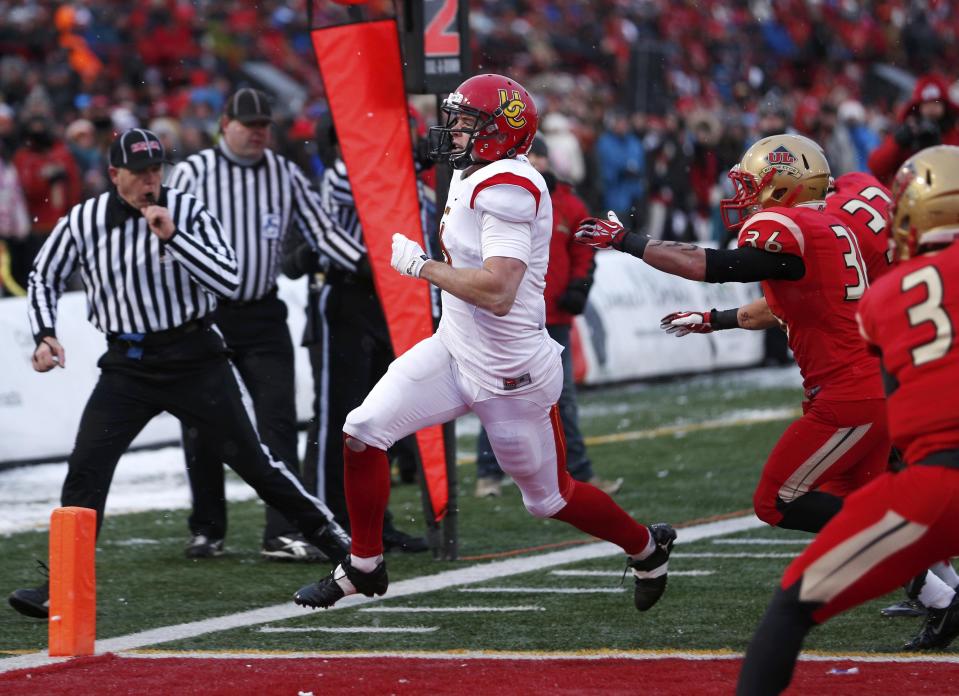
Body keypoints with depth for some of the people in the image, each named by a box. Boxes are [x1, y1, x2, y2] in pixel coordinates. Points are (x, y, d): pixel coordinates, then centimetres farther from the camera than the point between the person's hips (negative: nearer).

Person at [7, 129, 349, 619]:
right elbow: (44, 278, 13)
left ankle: (325, 532, 21)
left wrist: (171, 236, -23)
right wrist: (44, 334, -2)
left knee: (249, 458, 3)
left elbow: (227, 282, -16)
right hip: (127, 364, 1)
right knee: (86, 466, -11)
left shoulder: (188, 212, -8)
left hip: (194, 358, -1)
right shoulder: (82, 222, -3)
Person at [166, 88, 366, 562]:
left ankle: (282, 534, -10)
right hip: (204, 313, -2)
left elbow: (321, 231, 6)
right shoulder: (193, 173, -4)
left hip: (263, 315, 2)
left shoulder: (285, 175, 5)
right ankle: (207, 532, 18)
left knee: (278, 419, -8)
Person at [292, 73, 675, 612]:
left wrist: (422, 266, -23)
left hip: (508, 375, -9)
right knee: (362, 432, -5)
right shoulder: (472, 178, 5)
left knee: (550, 498, 10)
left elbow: (497, 292, -32)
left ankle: (647, 546, 37)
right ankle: (364, 568, 10)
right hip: (456, 351, 9)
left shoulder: (506, 187, -24)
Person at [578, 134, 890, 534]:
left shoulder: (786, 227, -13)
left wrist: (624, 240, -19)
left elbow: (711, 267, -25)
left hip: (848, 401, -9)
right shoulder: (827, 228, 17)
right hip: (875, 391, 9)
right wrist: (713, 320, 41)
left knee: (777, 504, 0)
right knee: (841, 506, 18)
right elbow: (781, 307, 30)